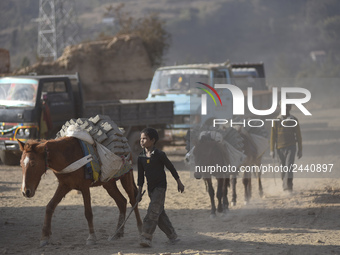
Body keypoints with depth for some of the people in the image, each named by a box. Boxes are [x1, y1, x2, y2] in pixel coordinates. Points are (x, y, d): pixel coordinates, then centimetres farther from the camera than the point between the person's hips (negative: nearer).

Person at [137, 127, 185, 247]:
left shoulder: (159, 155, -11)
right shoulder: (141, 157, 4)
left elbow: (171, 168, 0)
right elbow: (141, 175, 10)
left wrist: (179, 183, 7)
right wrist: (139, 192, 8)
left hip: (160, 187, -6)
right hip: (151, 188, 6)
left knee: (153, 212, -16)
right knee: (160, 213, 10)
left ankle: (146, 238, -22)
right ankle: (172, 236, 21)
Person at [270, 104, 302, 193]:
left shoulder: (294, 120, 3)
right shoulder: (277, 121, 3)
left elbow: (298, 135, 8)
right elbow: (273, 136, 4)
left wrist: (300, 150, 7)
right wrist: (272, 150, 0)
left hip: (291, 147, -1)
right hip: (280, 148, 1)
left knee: (289, 166, -15)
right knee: (283, 167, 10)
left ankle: (289, 185, -21)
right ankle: (284, 184, 25)